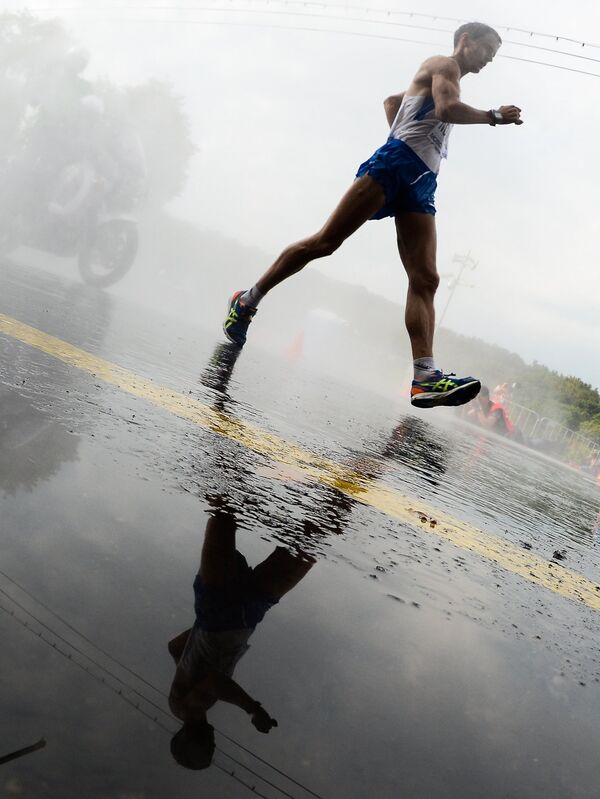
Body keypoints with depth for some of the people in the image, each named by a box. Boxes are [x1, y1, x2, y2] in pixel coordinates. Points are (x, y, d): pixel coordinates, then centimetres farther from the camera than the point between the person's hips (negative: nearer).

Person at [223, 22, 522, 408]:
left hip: (421, 185, 9)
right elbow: (447, 108, -15)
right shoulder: (444, 64, 5)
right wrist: (495, 116, -5)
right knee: (325, 242, -12)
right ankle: (247, 300, 0)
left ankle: (425, 377, -20)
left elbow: (392, 100, 45)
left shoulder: (443, 82, 32)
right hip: (394, 165, -9)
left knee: (426, 279, -9)